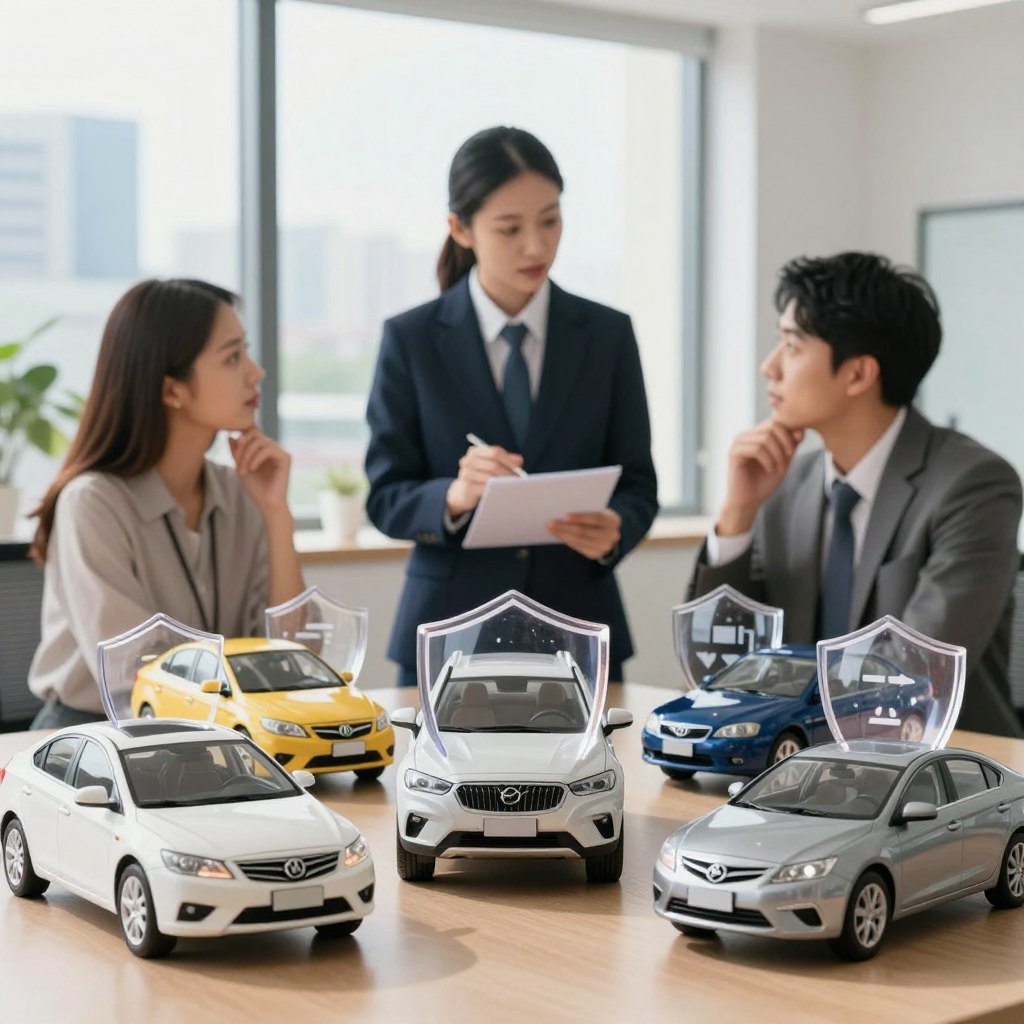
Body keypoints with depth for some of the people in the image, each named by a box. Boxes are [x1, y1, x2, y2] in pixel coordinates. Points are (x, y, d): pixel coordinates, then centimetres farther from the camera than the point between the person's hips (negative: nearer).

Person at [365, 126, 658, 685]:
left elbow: (637, 486, 3)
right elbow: (385, 499, -3)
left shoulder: (608, 334, 3)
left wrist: (614, 530, -20)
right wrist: (454, 496, -24)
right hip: (451, 635, -1)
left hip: (577, 635, 2)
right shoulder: (411, 340, -2)